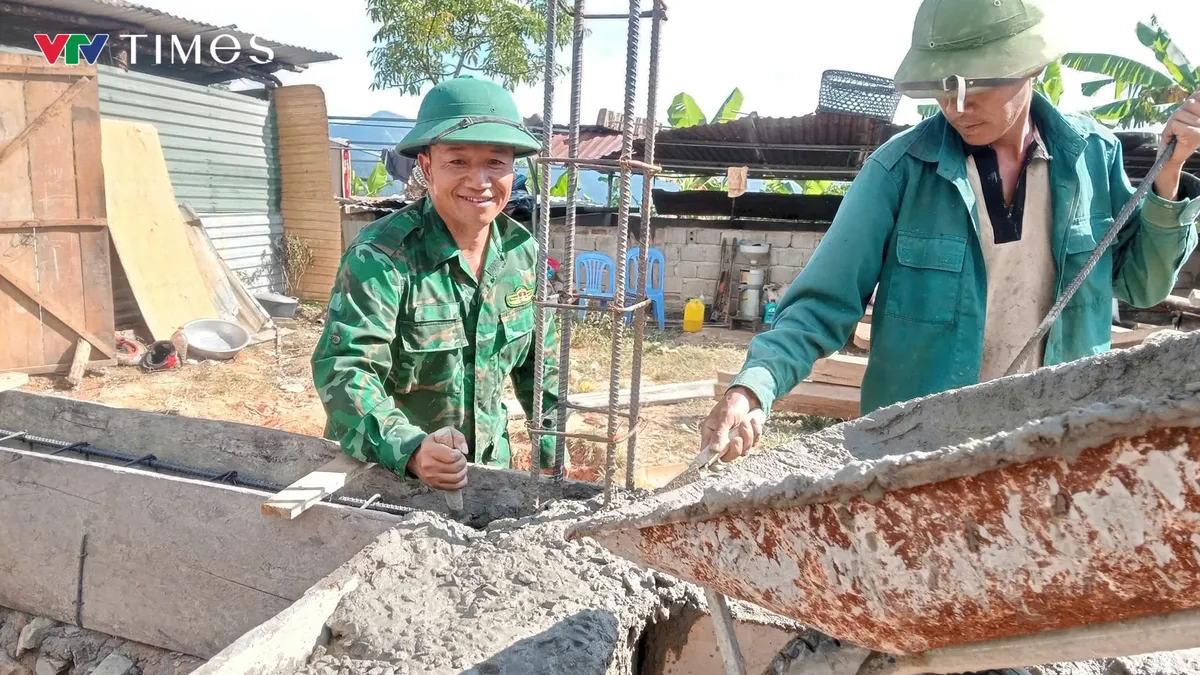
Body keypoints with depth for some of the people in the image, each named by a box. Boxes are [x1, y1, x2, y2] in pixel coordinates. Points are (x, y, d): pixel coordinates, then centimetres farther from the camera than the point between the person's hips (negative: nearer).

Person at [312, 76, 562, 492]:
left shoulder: (523, 251, -5)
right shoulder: (380, 257, -22)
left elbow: (541, 363, 6)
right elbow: (344, 369, -29)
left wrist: (554, 452, 4)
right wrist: (412, 452, -43)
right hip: (382, 471, -5)